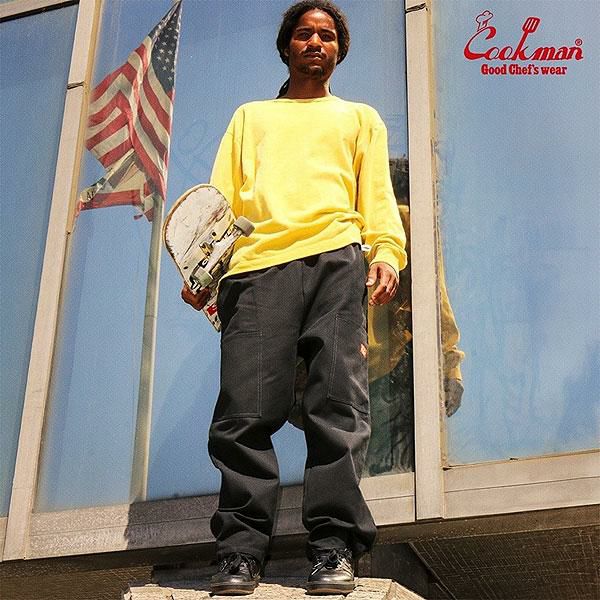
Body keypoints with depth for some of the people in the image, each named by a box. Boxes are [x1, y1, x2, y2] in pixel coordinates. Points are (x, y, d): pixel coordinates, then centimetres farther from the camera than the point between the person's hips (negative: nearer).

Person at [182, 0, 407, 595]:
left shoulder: (360, 117, 30)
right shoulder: (250, 116, 32)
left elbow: (377, 194, 17)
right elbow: (221, 195, 20)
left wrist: (386, 251, -4)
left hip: (335, 260, 0)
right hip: (256, 264, 1)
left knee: (337, 403, -13)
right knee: (246, 410, -11)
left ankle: (334, 548, -12)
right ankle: (240, 552, -8)